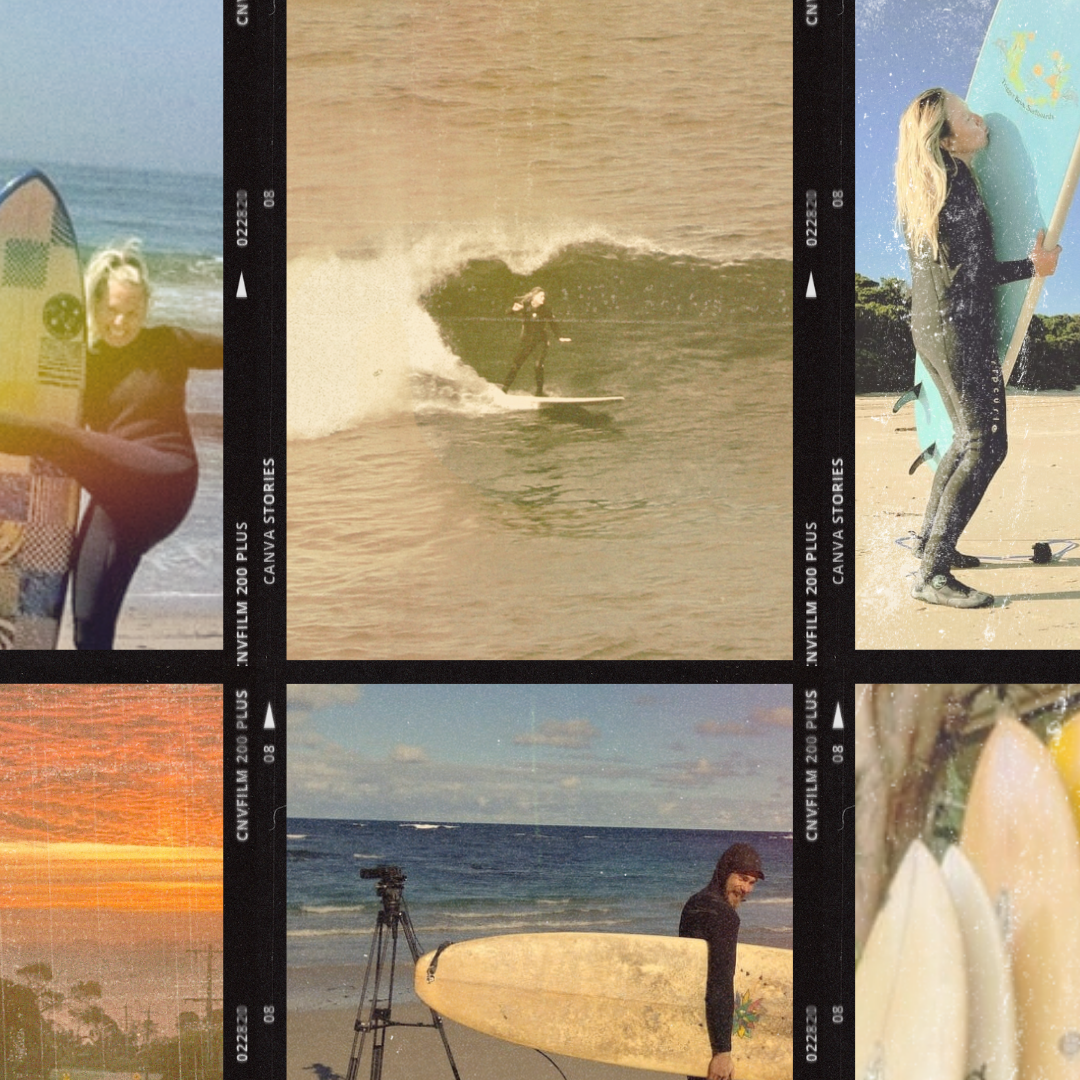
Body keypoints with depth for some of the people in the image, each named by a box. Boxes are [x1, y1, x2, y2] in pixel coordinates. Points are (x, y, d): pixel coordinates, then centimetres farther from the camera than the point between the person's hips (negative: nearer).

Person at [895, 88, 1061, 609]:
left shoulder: (921, 184, 12)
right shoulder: (956, 180, -15)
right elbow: (968, 273, -17)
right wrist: (1032, 266, -8)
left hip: (929, 327, 10)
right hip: (959, 330, -10)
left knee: (967, 439, 20)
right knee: (985, 447, -11)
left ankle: (931, 543, 26)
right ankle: (931, 573, -16)